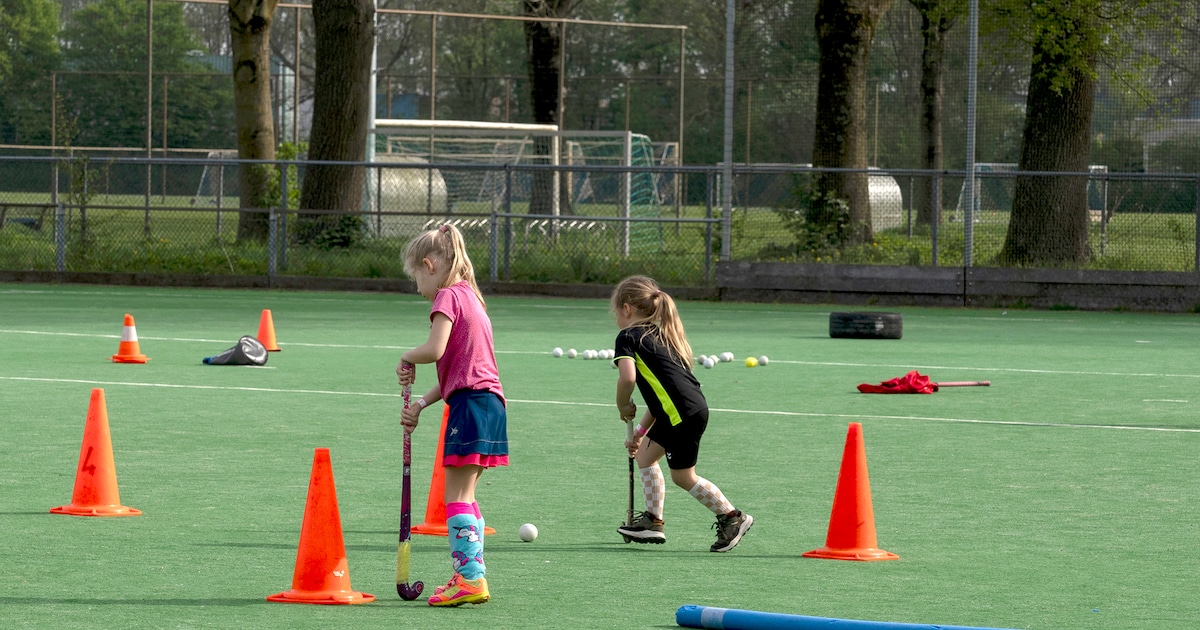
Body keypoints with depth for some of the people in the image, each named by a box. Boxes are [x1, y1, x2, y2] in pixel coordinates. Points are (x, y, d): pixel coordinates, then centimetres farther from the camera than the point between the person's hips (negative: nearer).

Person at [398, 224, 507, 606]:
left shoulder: (448, 297, -5)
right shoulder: (470, 298, 23)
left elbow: (435, 349, -19)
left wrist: (408, 357, 2)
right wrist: (422, 403, 14)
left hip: (470, 403, -10)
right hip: (488, 401, 10)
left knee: (457, 496, -10)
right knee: (463, 496, 15)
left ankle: (470, 578, -15)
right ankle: (471, 577, 17)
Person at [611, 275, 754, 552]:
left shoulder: (628, 337, -3)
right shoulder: (661, 336, 24)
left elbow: (627, 377, -23)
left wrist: (623, 405, -3)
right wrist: (641, 431, 27)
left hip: (683, 413, -9)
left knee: (683, 476, 4)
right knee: (645, 454, 20)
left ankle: (732, 517, 10)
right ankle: (652, 521, 22)